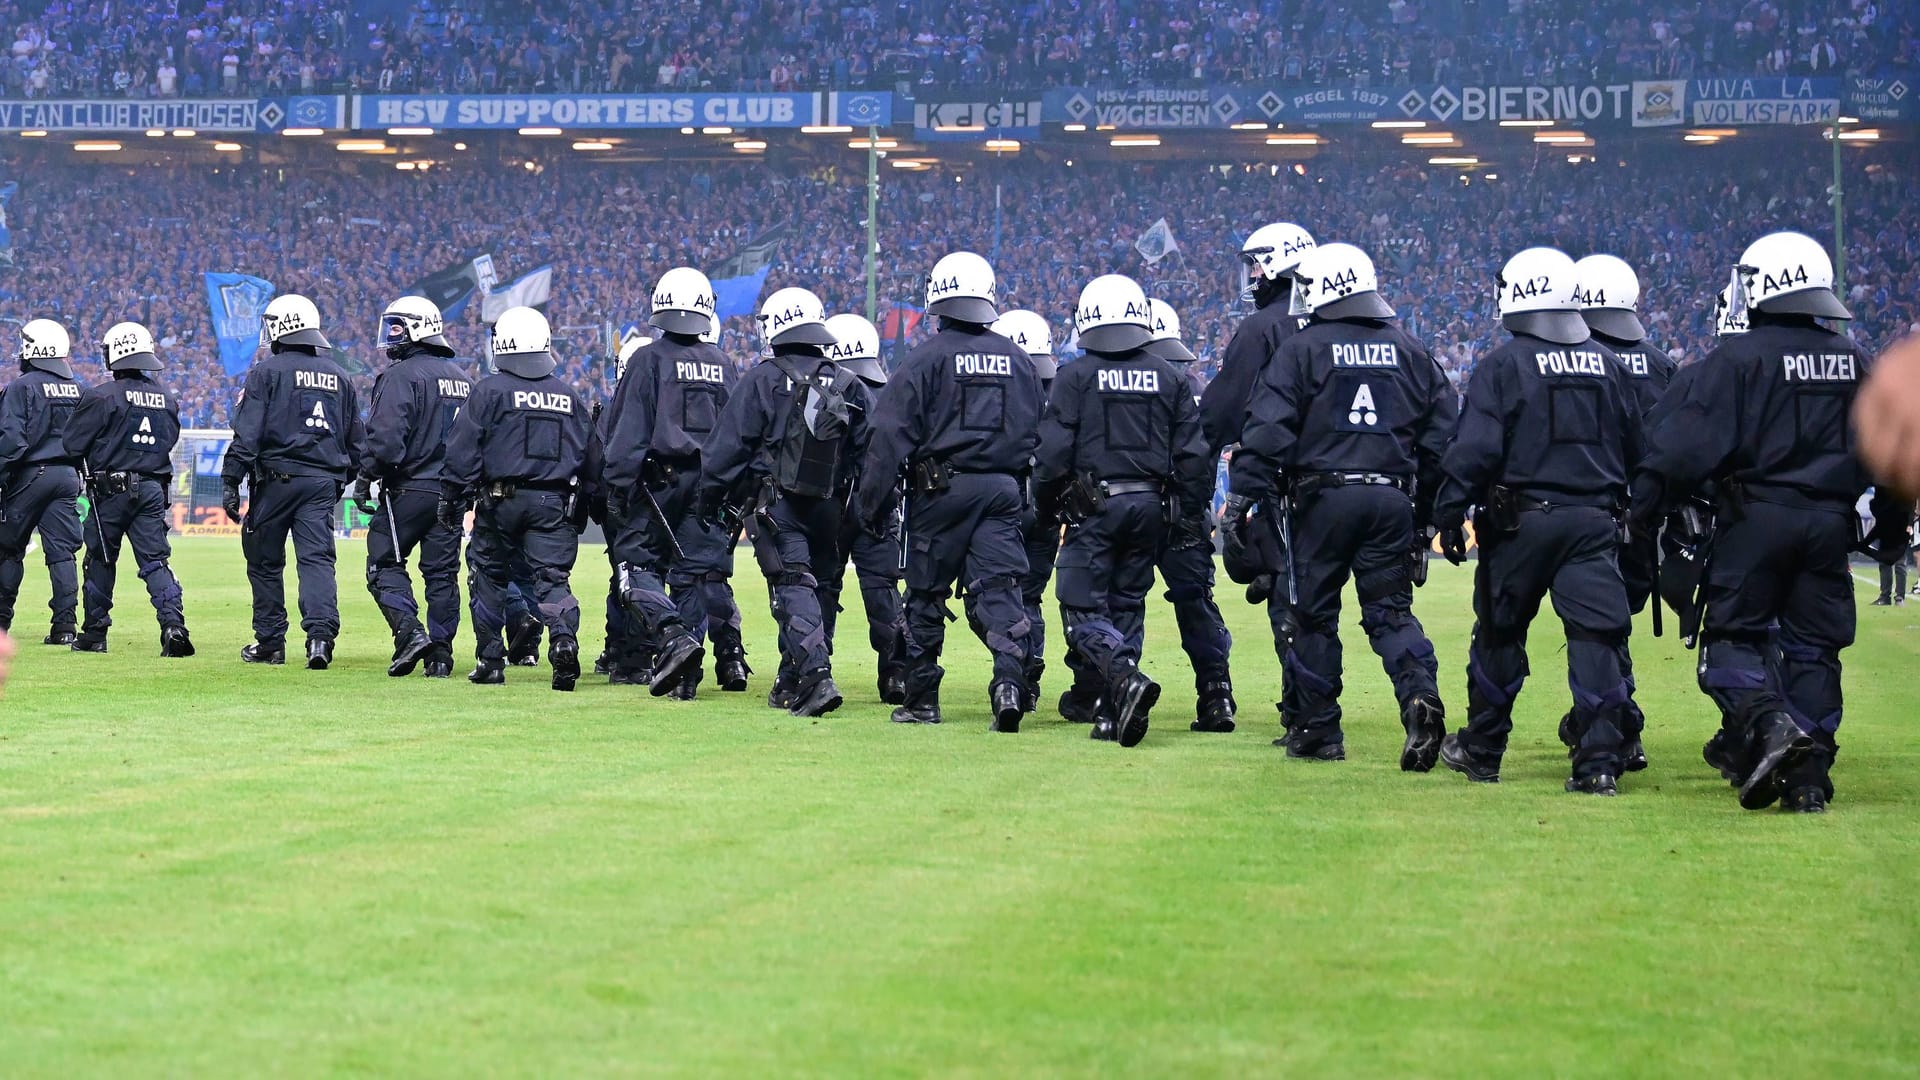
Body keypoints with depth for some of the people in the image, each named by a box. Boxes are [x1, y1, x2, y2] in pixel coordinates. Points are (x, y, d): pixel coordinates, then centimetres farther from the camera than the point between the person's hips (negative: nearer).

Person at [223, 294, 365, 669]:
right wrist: (341, 479, 29)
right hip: (324, 481, 4)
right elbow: (357, 442, 19)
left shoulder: (267, 372, -3)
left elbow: (247, 434, -10)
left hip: (277, 477, -4)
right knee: (318, 559, -3)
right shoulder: (339, 377, 15)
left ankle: (270, 642, 14)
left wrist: (231, 482, -10)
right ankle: (321, 632, -23)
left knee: (265, 561, 8)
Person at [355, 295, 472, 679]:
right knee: (442, 573, 9)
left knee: (385, 565, 2)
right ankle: (440, 654, 8)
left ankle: (409, 632, -15)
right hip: (452, 491, 7)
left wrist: (366, 479, -14)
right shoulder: (463, 378, 15)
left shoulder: (402, 375, -12)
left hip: (409, 489, -7)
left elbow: (386, 436, -20)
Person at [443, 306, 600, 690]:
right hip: (555, 502, 2)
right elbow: (591, 457, 15)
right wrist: (582, 501, 22)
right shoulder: (568, 395, 11)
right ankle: (564, 637, -29)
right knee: (551, 578, -1)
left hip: (501, 500, -2)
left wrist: (453, 499, -1)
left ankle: (489, 661, 15)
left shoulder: (489, 391, -3)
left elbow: (463, 451, -6)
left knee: (490, 577, 12)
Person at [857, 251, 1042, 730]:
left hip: (942, 489, -3)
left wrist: (874, 502, -3)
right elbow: (1035, 434, 16)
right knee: (1001, 588, -2)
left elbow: (892, 436, -8)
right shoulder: (1016, 359, 10)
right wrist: (1030, 497, 23)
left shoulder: (928, 357, -5)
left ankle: (921, 700, 14)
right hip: (1004, 488, 3)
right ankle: (1010, 679, -23)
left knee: (927, 595, 7)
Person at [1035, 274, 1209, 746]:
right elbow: (1193, 455, 5)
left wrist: (1046, 508, 6)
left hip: (1094, 508, -4)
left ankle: (1125, 676, -26)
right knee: (1127, 606, 13)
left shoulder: (1075, 378, -4)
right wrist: (1189, 512, 14)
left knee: (1083, 611, 0)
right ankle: (1113, 714, 8)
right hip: (1151, 507, 4)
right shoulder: (1171, 379, 7)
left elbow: (1053, 454, -8)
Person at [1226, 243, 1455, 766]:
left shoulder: (1302, 350, -1)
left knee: (1314, 613, 7)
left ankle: (1317, 731, 10)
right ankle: (1421, 696, -19)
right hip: (1392, 499, 4)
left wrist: (1242, 497, -9)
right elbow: (1441, 440, 14)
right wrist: (1426, 516, 20)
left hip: (1324, 496, -3)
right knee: (1391, 611, 7)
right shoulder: (1412, 353, 13)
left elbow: (1268, 431, -9)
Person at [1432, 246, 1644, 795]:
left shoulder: (1503, 364, -6)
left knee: (1500, 633, 12)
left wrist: (1450, 511, -7)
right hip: (1595, 519, 3)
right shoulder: (1607, 364, 10)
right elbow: (1634, 450, 16)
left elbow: (1476, 448, -13)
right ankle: (1599, 760, -11)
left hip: (1522, 521, -3)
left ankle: (1481, 749, 24)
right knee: (1597, 634, -2)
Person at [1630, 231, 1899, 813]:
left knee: (1733, 634, 3)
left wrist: (1647, 501, -12)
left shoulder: (1739, 358, -8)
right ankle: (1809, 772, 4)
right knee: (1813, 646, 9)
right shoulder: (1852, 362, 11)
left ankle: (1767, 721, -23)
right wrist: (1892, 525, 25)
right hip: (1829, 520, 5)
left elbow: (1691, 441, -16)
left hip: (1756, 517, -5)